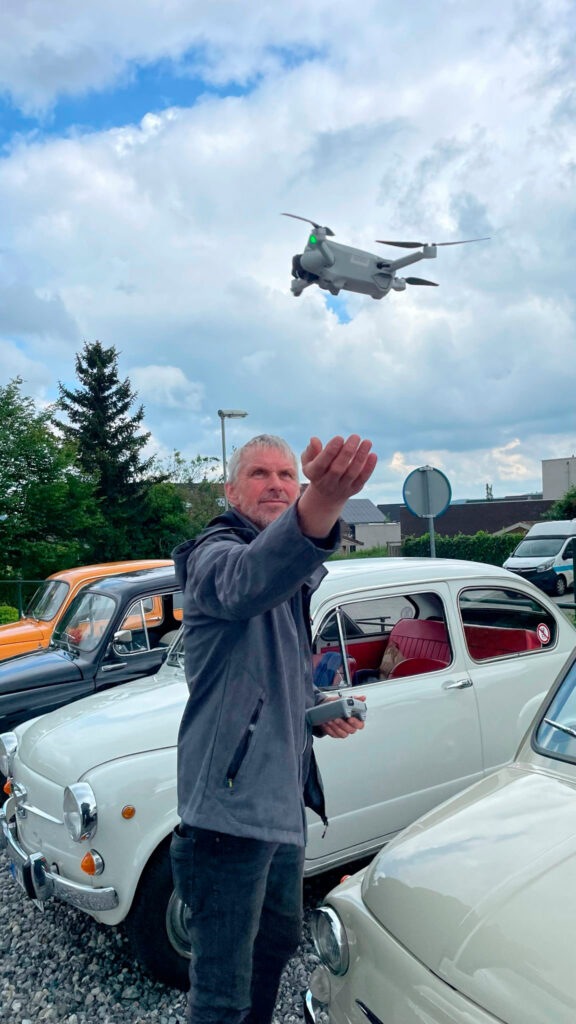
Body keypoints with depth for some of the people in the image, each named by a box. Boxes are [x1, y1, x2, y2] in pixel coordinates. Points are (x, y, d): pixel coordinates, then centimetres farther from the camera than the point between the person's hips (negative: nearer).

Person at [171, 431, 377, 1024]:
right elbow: (247, 580, -44)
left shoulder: (293, 581, 13)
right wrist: (322, 502, -62)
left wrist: (319, 710, 4)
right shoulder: (216, 554, -16)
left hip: (282, 799, 9)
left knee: (279, 937, 28)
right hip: (230, 803, -9)